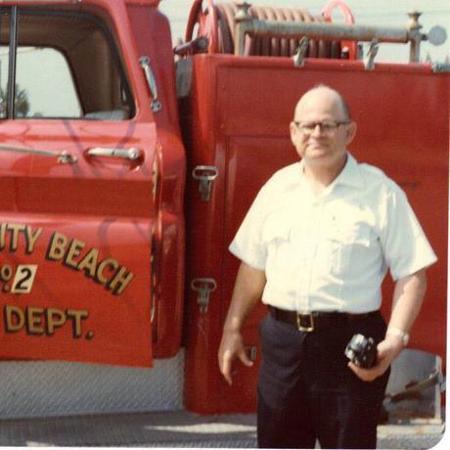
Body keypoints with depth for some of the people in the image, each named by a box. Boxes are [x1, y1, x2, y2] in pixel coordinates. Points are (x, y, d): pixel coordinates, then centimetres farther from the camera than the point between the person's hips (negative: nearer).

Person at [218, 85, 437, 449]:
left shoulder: (380, 193, -4)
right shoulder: (278, 187, 10)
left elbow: (411, 274, -6)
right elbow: (253, 265, 17)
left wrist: (395, 339, -17)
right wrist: (233, 328, 13)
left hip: (350, 343, -4)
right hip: (282, 339, 5)